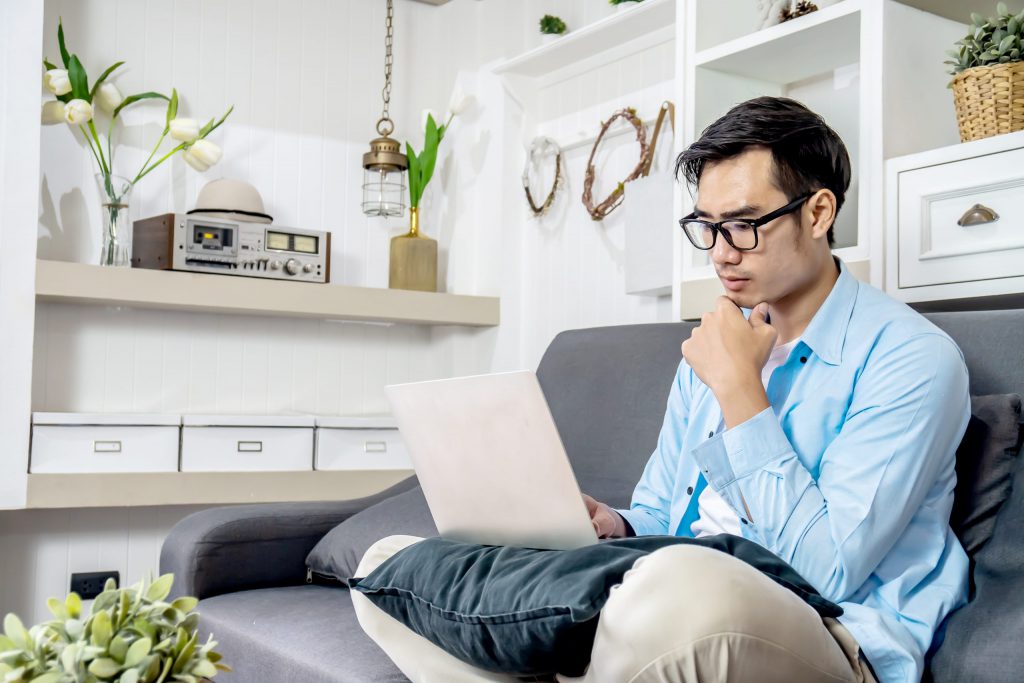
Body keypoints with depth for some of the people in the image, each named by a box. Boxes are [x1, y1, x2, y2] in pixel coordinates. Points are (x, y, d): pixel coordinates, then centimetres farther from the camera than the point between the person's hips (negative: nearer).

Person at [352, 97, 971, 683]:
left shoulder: (910, 357, -8)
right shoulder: (714, 345, 17)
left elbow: (826, 574, -16)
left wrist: (741, 391, -14)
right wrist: (608, 526, -3)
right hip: (672, 615, 7)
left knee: (681, 580, -45)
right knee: (389, 565, -3)